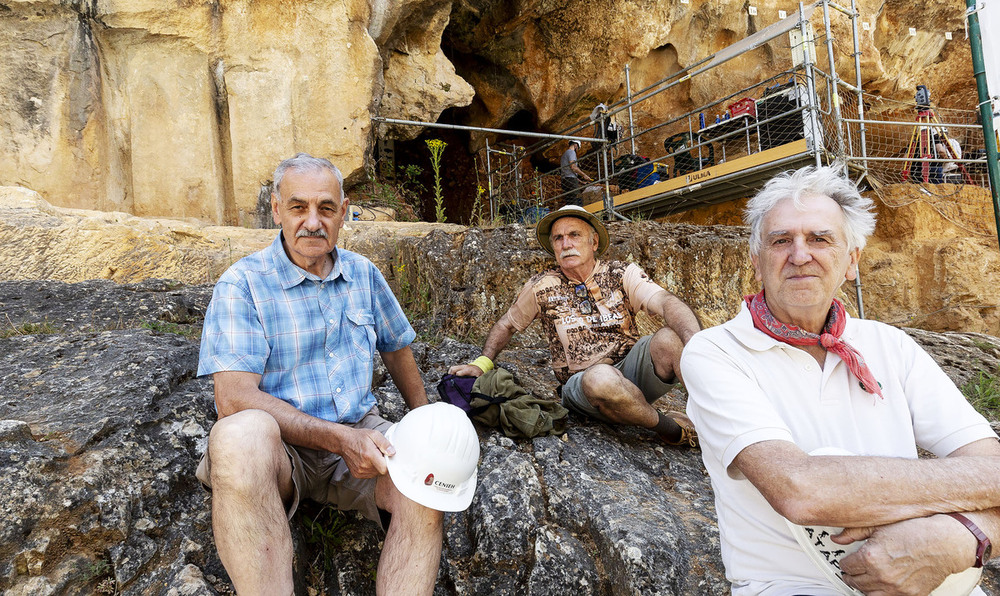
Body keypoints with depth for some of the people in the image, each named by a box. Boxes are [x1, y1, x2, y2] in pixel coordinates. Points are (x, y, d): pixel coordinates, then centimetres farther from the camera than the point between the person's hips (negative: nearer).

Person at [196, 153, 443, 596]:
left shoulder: (364, 275, 9)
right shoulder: (242, 285, -7)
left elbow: (396, 348, 23)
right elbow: (234, 398, -17)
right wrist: (338, 437, -25)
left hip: (360, 432, 3)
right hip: (283, 445, -3)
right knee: (241, 434, -38)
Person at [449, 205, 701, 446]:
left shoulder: (621, 274, -1)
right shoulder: (541, 288, 1)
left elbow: (666, 302, -17)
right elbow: (506, 326, 16)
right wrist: (482, 363, 0)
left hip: (631, 370, 1)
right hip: (581, 384, -1)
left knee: (668, 339, -30)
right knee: (601, 377, -38)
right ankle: (669, 427, -14)